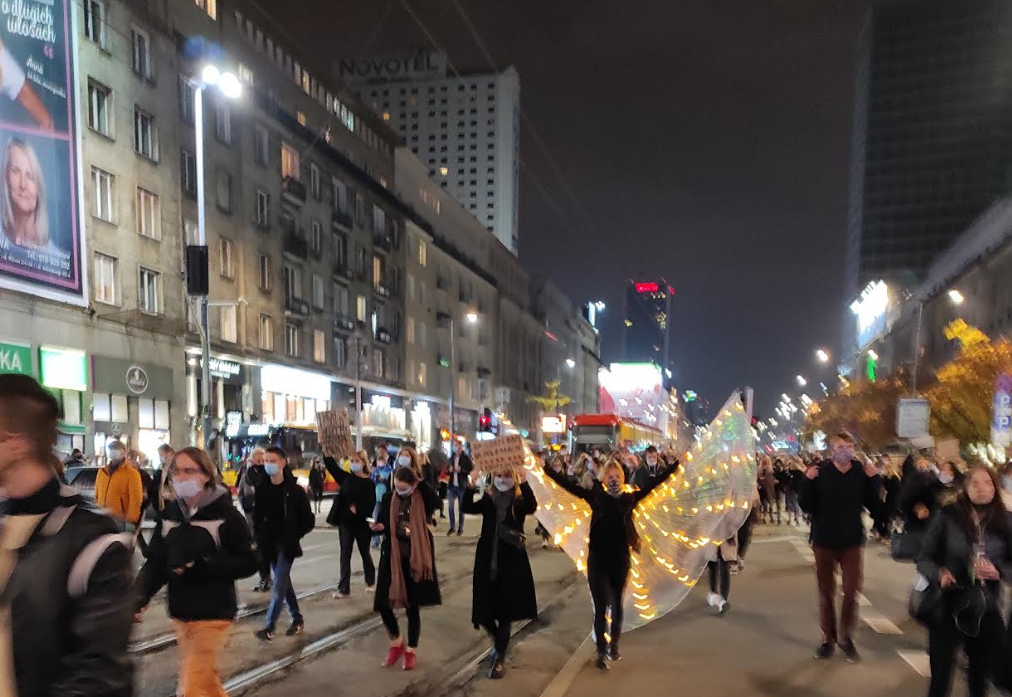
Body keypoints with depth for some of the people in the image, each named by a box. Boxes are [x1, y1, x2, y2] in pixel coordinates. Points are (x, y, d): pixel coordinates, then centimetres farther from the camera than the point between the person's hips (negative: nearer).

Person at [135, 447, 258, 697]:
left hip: (213, 614, -5)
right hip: (180, 612, 6)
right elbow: (155, 562, 1)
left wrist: (203, 568, -21)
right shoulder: (168, 513, 2)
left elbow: (249, 562, -12)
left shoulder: (225, 513, -14)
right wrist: (140, 596, -16)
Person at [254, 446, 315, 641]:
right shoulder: (262, 488, -1)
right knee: (284, 581, 14)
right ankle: (297, 619, 26)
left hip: (287, 545, -5)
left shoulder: (295, 490, -12)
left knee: (279, 585, -7)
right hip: (270, 544, 5)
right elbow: (257, 515, 11)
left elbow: (308, 520, -6)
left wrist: (294, 536, -6)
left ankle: (269, 627, -2)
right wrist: (260, 535, 1)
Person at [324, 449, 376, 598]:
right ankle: (343, 588, 7)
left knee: (365, 553, 13)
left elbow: (371, 504, -10)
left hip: (362, 523, -2)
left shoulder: (369, 483, -5)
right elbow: (330, 464, -6)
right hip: (345, 522, 2)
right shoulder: (346, 478, 2)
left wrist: (358, 509, -25)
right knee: (345, 554, 3)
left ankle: (370, 582, 31)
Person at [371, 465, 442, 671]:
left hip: (415, 558, -2)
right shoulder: (389, 498, -2)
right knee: (383, 604, -2)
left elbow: (437, 503, -31)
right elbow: (382, 524, 6)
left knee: (412, 607, 7)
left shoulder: (423, 498, -9)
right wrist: (377, 527, -16)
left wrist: (421, 482, -27)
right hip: (392, 557, 2)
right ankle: (396, 643, 24)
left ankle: (411, 652, 26)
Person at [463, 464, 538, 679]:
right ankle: (499, 642, 38)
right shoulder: (488, 500, 3)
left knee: (506, 610, 2)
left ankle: (500, 658, 17)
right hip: (488, 560, 3)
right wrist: (471, 485, -26)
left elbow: (532, 507, -28)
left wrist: (524, 482, -37)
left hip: (511, 562, -3)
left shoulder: (520, 502, -5)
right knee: (484, 608, 7)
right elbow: (467, 508, -14)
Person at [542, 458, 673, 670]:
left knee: (616, 604, 14)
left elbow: (654, 484, 5)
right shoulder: (596, 497, -2)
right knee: (600, 607, 0)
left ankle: (614, 645, 33)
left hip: (620, 559, 1)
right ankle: (602, 652, 12)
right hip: (597, 559, -1)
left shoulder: (630, 498, 1)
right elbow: (568, 484, -3)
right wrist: (544, 467, -6)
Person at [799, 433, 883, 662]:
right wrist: (808, 481, -23)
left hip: (852, 540, 1)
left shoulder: (862, 473, -5)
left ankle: (845, 636, 24)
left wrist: (874, 481, -16)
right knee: (826, 593, 11)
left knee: (851, 591, 4)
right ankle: (828, 637, 24)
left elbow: (875, 507, -7)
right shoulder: (820, 473, -10)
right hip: (824, 540, -1)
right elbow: (806, 506, -10)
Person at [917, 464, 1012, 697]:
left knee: (980, 677, 18)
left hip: (987, 610, 2)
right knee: (940, 677, 5)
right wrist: (939, 573, -24)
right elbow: (924, 559, -5)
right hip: (948, 607, -2)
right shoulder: (947, 517, -8)